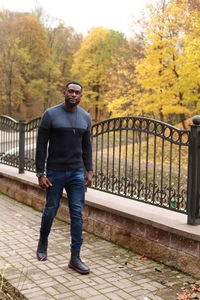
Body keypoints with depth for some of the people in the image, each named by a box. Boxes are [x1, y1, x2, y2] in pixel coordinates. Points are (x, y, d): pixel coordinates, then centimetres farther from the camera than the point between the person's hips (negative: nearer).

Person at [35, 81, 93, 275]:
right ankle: (43, 242, 39)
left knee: (77, 214, 0)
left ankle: (75, 258, 8)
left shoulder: (85, 117, 5)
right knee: (50, 210, 10)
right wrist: (40, 174, -10)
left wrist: (89, 171, 6)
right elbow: (41, 146, -7)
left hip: (77, 173, 3)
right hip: (55, 172, -3)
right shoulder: (50, 114, -7)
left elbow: (87, 146, 12)